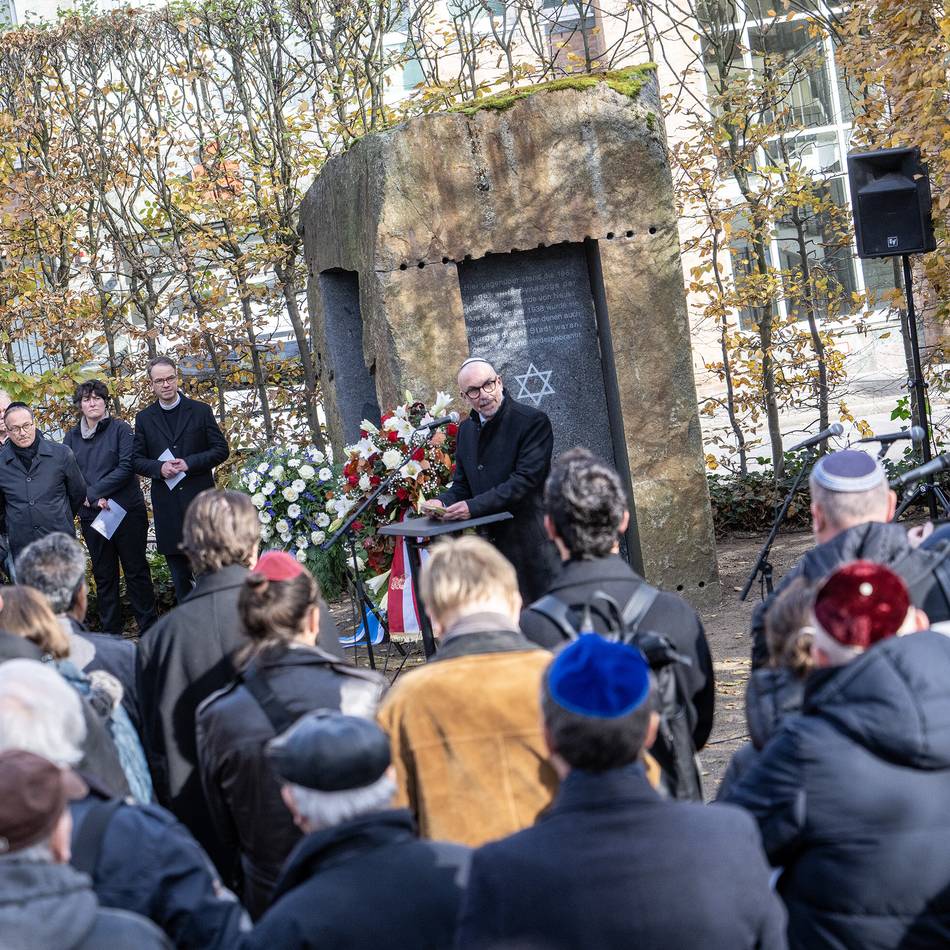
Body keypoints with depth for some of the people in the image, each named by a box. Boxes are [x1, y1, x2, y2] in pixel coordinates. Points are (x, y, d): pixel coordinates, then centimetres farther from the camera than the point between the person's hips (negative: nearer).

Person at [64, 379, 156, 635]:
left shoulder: (121, 429, -2)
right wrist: (94, 500, -14)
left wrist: (92, 492, -14)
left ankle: (149, 630, 8)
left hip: (128, 510, -3)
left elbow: (127, 467, -11)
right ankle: (110, 633, 14)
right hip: (92, 515, 3)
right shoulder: (72, 437, 8)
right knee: (103, 575, 8)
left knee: (136, 571, 2)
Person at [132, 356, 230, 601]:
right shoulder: (144, 419, 7)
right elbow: (137, 459, 7)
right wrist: (159, 467, -13)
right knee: (178, 569, 6)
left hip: (200, 497, -1)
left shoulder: (201, 411, 3)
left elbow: (221, 449, 0)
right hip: (167, 503, 1)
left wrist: (189, 463, -12)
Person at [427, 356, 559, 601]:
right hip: (492, 542, 6)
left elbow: (525, 479, -18)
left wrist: (474, 507, -22)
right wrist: (443, 502, -5)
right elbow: (462, 486, 18)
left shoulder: (533, 421, -9)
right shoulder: (466, 430, 14)